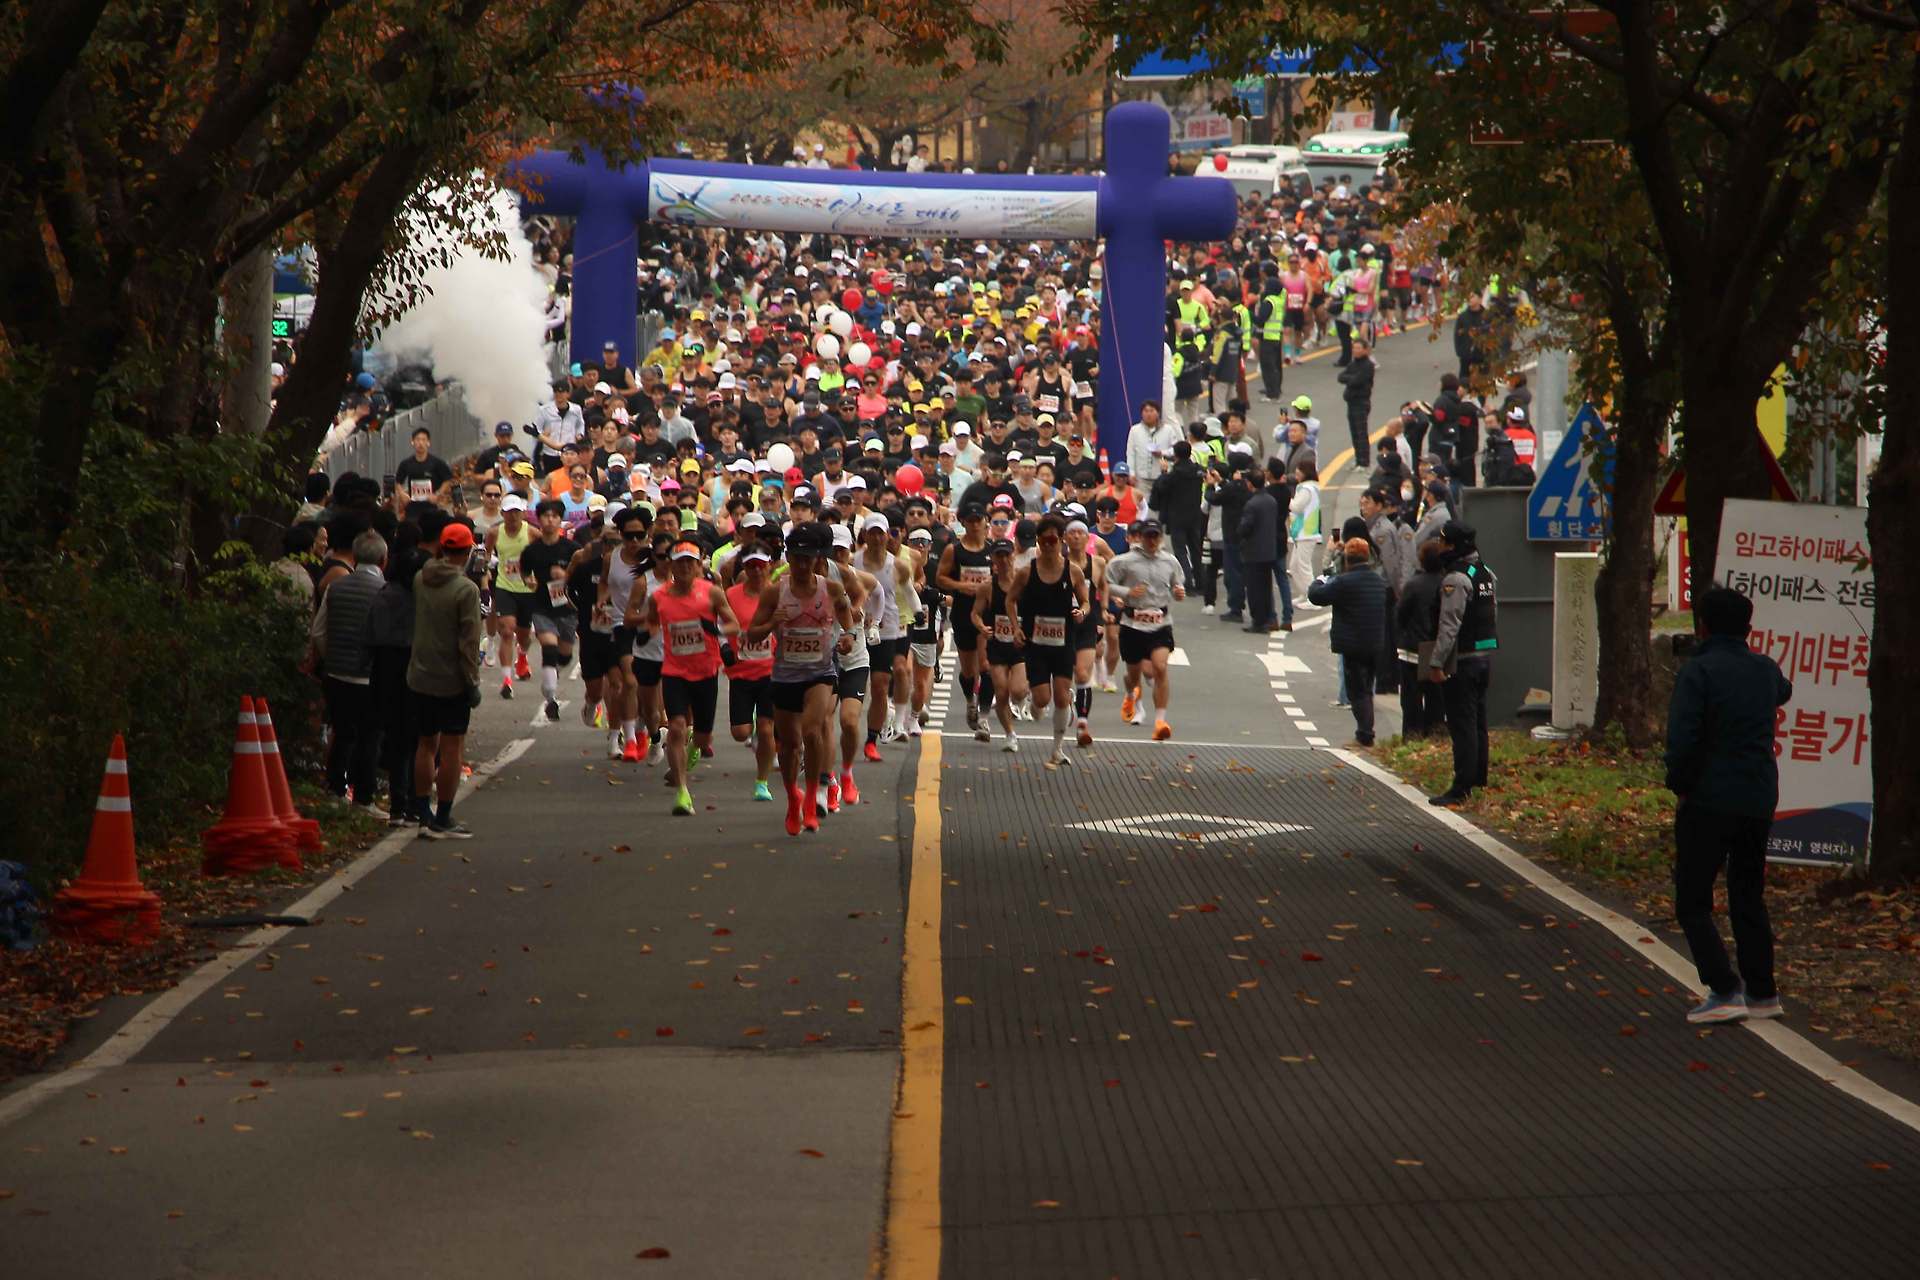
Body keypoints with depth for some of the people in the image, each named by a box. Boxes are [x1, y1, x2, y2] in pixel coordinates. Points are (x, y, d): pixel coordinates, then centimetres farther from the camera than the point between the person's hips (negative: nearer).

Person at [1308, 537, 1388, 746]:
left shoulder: (1345, 581, -17)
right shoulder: (1379, 582, 7)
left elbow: (1316, 595, -14)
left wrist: (1321, 579, 10)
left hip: (1353, 646, -7)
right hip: (1376, 645, 7)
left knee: (1357, 691, -2)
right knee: (1366, 689, 17)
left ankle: (1365, 734, -5)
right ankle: (1366, 732, 21)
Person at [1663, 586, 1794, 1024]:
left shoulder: (1698, 671, -14)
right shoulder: (1766, 670, 7)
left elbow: (1681, 738, -22)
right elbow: (1783, 692, 33)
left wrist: (1679, 785, -6)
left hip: (1709, 802, -6)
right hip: (1759, 801, 6)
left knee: (1692, 901, 1)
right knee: (1749, 898, 17)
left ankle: (1724, 991, -10)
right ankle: (1762, 993, 19)